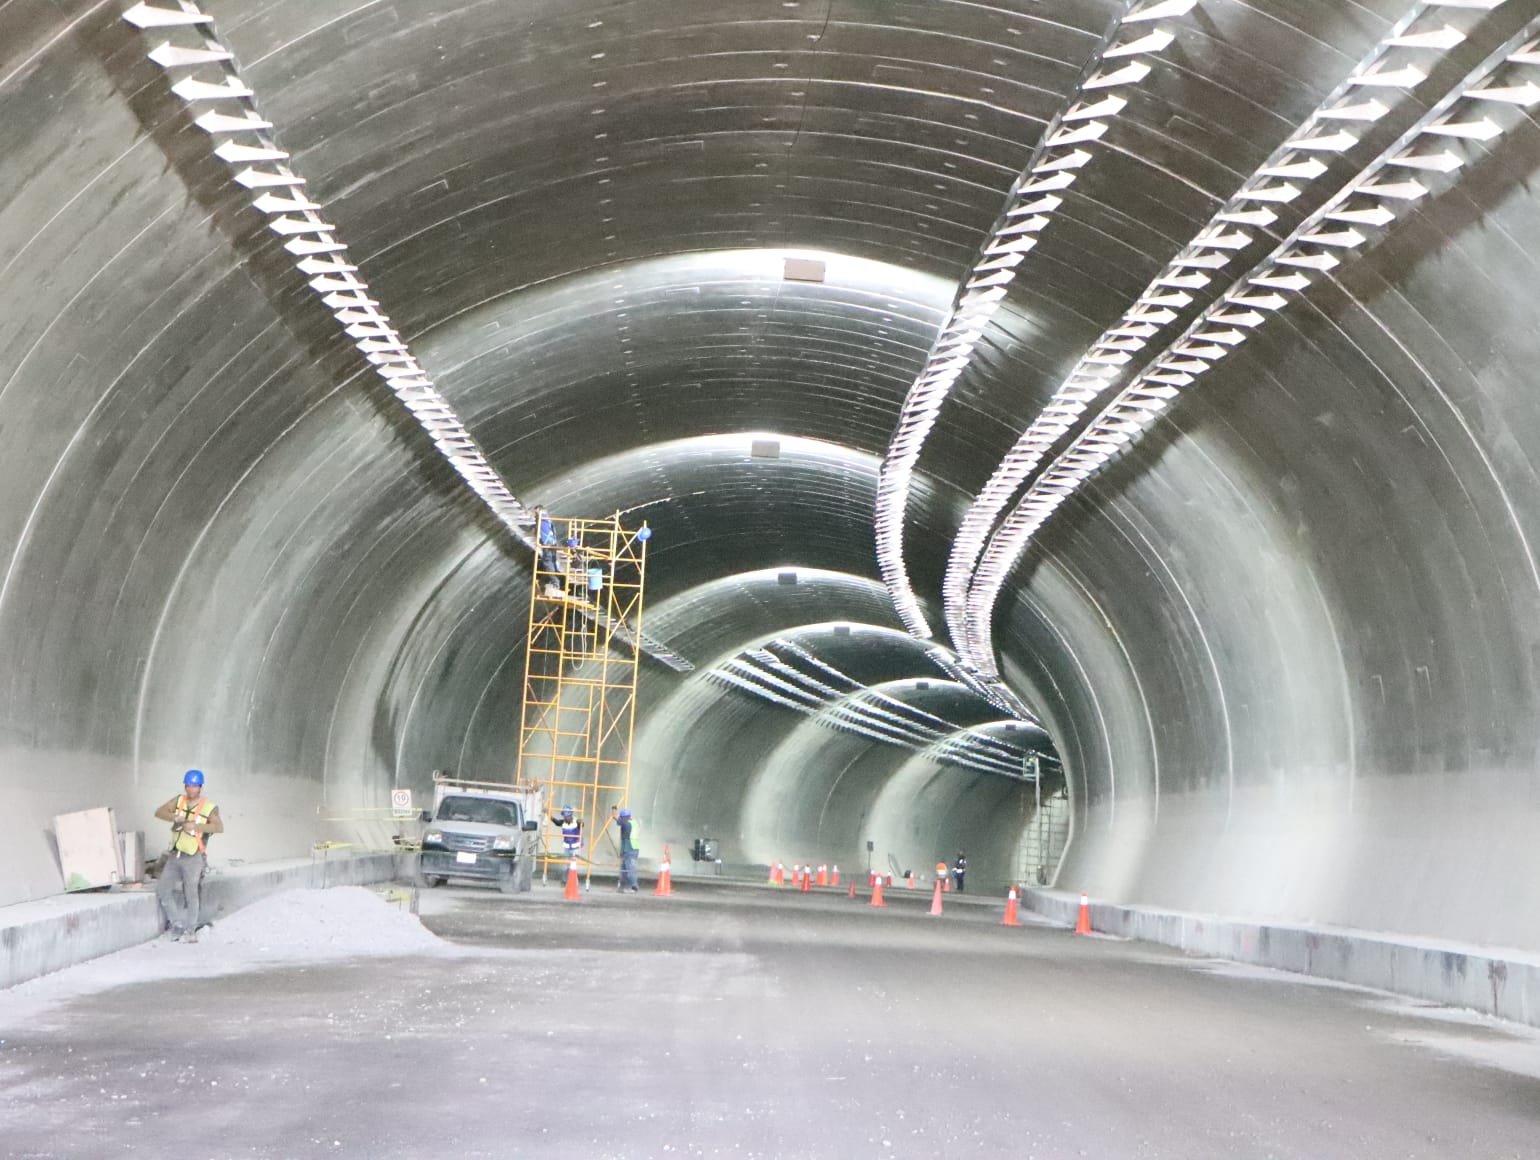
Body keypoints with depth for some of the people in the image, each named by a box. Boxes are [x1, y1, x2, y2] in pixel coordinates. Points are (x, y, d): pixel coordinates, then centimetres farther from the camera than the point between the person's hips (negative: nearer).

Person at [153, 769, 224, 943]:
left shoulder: (209, 808, -11)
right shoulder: (179, 800, 5)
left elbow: (219, 827, -24)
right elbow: (159, 812, -3)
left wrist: (195, 826, -32)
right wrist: (176, 818, -20)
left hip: (193, 858, -6)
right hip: (175, 855, 6)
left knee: (191, 893, -2)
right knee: (163, 889, 5)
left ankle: (190, 931, 8)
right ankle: (178, 925, 17)